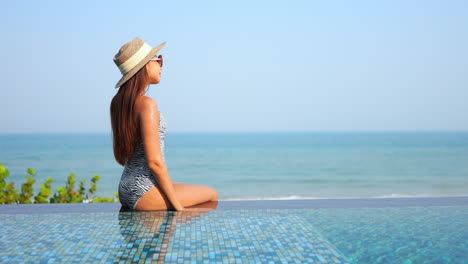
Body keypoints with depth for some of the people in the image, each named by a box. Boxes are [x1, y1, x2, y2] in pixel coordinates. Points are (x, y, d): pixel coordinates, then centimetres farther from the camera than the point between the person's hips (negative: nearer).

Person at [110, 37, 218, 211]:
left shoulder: (118, 102, 8)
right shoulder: (147, 104, -19)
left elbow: (120, 157, 13)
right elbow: (154, 161, -23)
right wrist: (177, 205, -15)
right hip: (145, 192, -9)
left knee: (202, 190, 26)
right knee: (212, 194, 11)